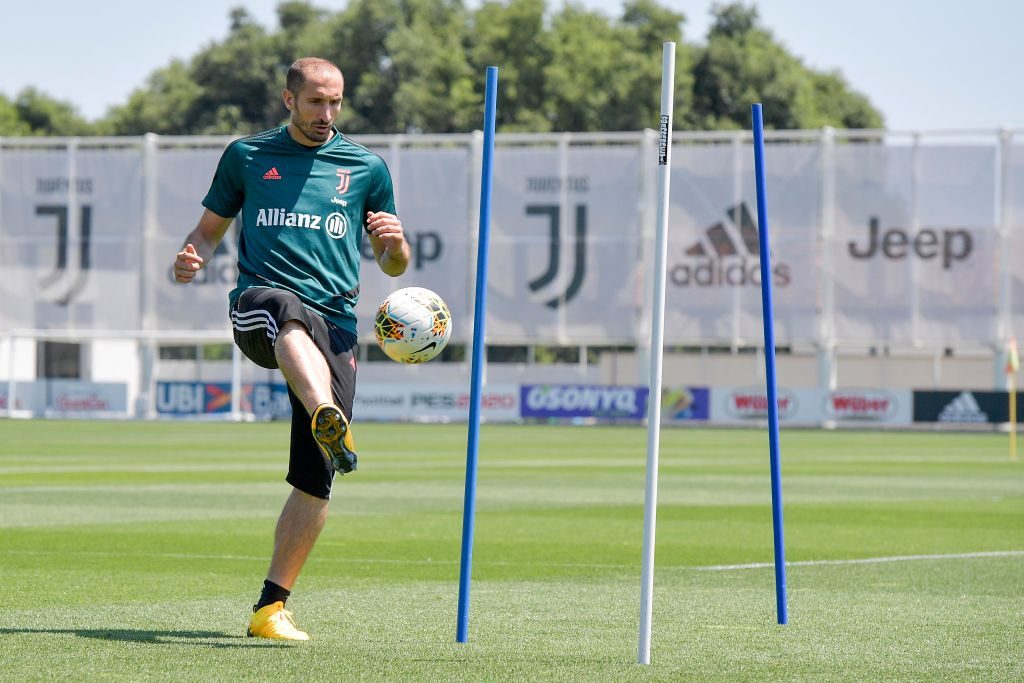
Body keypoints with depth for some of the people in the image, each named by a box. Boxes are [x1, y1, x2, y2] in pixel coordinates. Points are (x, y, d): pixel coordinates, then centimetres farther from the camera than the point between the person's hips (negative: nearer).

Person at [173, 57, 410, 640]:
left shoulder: (367, 168, 19)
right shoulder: (247, 156, 18)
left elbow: (393, 266, 24)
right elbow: (211, 228, 25)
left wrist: (395, 242, -1)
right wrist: (194, 258, 1)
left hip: (336, 321, 2)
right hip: (260, 302, -2)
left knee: (316, 480, -9)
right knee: (291, 315, -42)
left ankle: (272, 608, 1)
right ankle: (328, 421, -71)